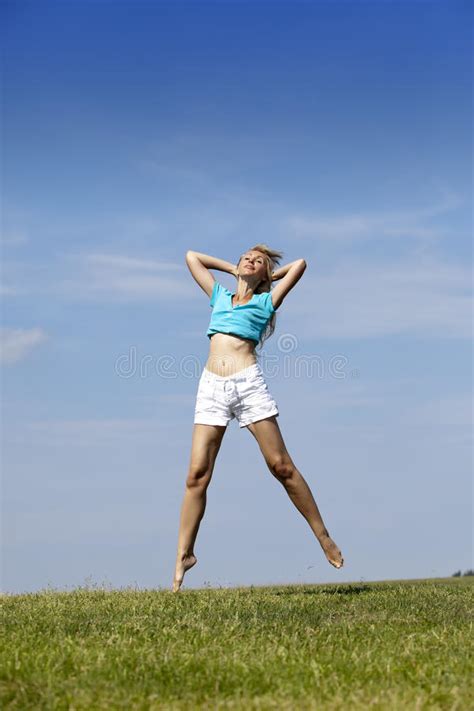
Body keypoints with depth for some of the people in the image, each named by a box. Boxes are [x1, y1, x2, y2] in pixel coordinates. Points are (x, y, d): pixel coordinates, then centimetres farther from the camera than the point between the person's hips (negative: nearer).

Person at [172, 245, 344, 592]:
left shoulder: (266, 302, 15)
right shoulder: (220, 296, 24)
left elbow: (300, 264, 13)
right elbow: (192, 257, 33)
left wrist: (269, 276, 25)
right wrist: (232, 268, 32)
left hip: (248, 382, -3)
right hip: (212, 387, 3)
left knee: (282, 466, -4)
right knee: (197, 475, -5)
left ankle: (324, 537, 4)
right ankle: (184, 554, -1)